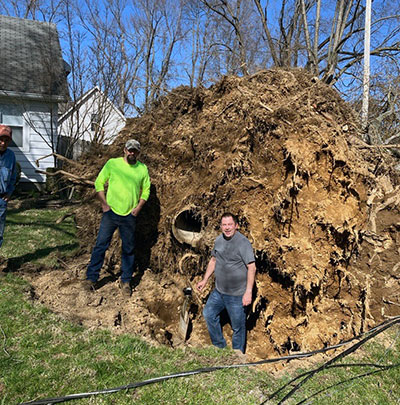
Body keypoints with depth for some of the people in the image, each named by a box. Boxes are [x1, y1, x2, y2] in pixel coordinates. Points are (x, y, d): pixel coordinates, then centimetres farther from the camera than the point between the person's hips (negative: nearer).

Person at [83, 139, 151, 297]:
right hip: (111, 213, -1)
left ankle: (125, 281, 23)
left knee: (129, 249, 9)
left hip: (130, 216, 2)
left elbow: (146, 190, 11)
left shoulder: (142, 169, 4)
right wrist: (104, 204, -6)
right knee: (100, 245, 1)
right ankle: (91, 278, 14)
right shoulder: (112, 163, -2)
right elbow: (99, 183, 2)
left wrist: (138, 208, -1)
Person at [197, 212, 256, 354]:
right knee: (208, 314, 16)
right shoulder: (218, 240, 5)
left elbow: (251, 267, -19)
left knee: (238, 326, 5)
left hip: (237, 294, -7)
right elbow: (213, 260, 19)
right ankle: (219, 346, 35)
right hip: (218, 291, 7)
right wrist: (205, 280, 18)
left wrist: (248, 292, -23)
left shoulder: (243, 242, -17)